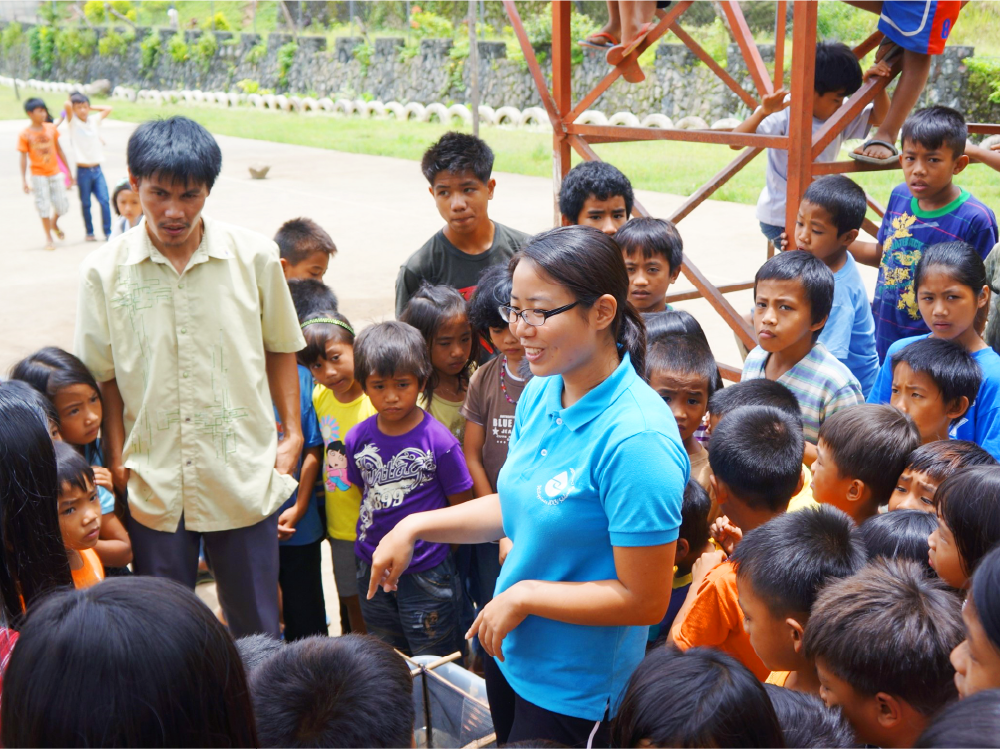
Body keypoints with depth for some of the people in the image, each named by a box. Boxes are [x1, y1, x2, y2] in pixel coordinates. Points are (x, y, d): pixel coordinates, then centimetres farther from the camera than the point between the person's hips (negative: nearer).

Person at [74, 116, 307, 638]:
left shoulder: (254, 256, -5)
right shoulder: (105, 271, -5)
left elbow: (279, 349, 6)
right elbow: (103, 374, 3)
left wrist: (292, 433, 3)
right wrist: (117, 457, -3)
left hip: (244, 474, 0)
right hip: (153, 482, 1)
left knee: (256, 631, 13)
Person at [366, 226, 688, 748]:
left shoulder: (637, 440, -29)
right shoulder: (541, 392, -3)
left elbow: (645, 600, -25)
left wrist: (524, 595, -20)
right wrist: (416, 527, 3)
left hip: (575, 688, -8)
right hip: (510, 651, 8)